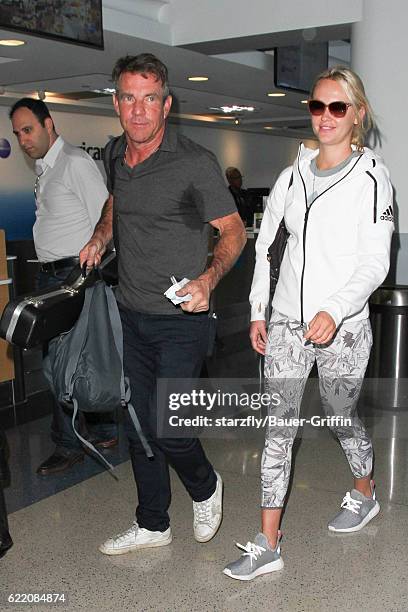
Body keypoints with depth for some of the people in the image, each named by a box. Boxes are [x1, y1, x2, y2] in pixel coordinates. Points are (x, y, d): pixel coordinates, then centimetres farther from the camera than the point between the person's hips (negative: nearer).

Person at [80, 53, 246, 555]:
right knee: (138, 425, 13)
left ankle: (205, 489, 28)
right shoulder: (114, 156, 6)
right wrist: (100, 236, 7)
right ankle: (152, 524, 32)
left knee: (168, 428, -6)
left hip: (180, 319, -6)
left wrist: (207, 279, -28)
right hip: (129, 315, 7)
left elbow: (233, 231, -10)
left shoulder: (195, 163, -14)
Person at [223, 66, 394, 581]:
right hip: (286, 324, 4)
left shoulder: (370, 177, -6)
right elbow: (264, 244, 12)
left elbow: (375, 262, -12)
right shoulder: (292, 176, 8)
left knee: (341, 419, 15)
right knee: (279, 427, 2)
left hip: (341, 327, -3)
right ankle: (267, 545, 10)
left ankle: (364, 494, 46)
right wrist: (258, 311, 9)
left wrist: (334, 311, -25)